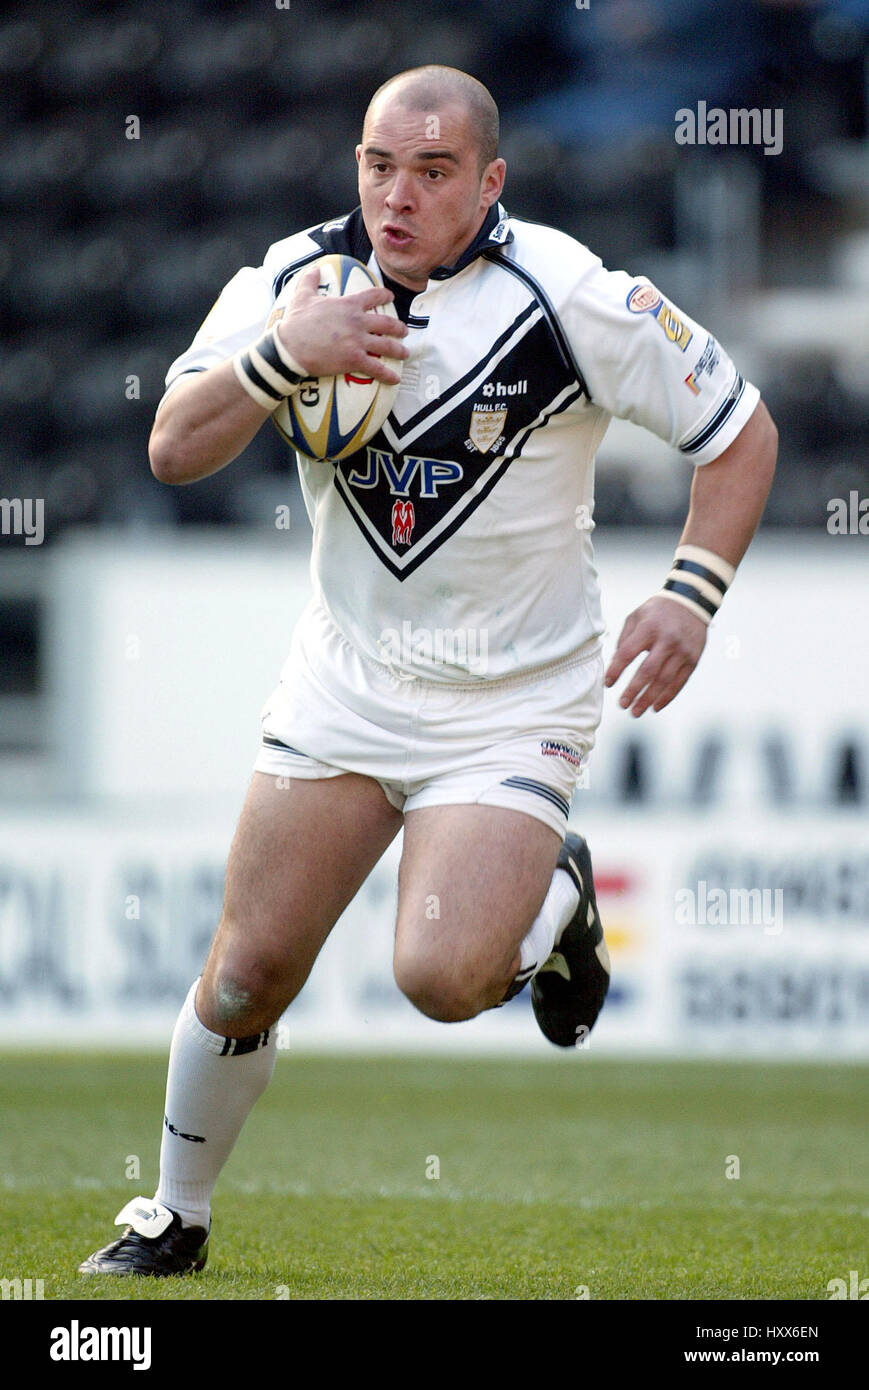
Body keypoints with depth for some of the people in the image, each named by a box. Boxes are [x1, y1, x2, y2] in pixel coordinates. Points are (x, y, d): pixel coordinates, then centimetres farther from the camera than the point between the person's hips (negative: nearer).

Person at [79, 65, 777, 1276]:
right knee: (248, 976, 3)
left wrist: (691, 596, -17)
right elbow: (175, 451, -9)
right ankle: (173, 1223, 25)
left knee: (443, 978, -21)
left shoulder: (570, 299, -16)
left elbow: (742, 430, -7)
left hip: (514, 705, -4)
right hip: (344, 684, 4)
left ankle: (555, 902, 13)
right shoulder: (298, 276, -5)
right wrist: (286, 354, -25)